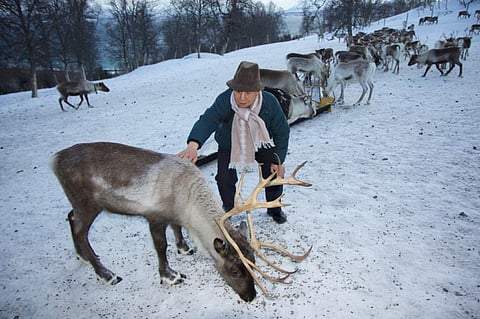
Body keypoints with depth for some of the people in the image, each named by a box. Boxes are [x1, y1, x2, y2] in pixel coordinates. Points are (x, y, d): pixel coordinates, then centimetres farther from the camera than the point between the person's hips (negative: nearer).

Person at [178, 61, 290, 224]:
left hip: (261, 142, 1)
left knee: (275, 172, -9)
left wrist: (278, 160, -19)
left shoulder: (270, 102, -30)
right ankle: (228, 208, 16)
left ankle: (274, 209, 20)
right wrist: (193, 145, -73)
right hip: (230, 145, -1)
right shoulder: (224, 101, -37)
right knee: (225, 177, -17)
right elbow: (207, 120, -53)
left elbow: (282, 131, -17)